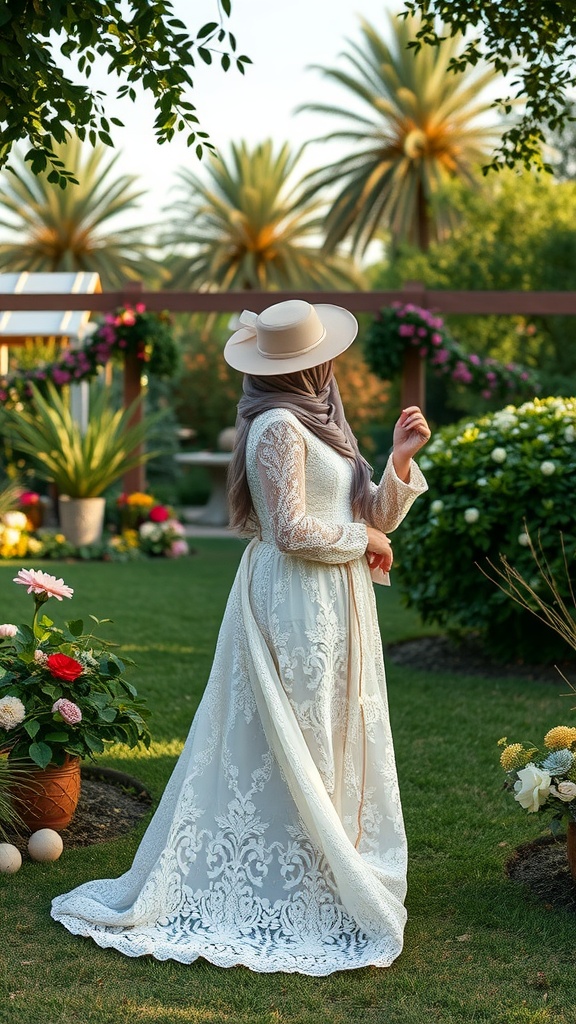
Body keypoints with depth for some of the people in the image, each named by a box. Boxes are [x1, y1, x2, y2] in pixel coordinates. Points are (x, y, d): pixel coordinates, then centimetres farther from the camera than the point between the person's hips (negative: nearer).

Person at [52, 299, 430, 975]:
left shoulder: (317, 423, 15)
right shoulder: (278, 427, -15)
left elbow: (375, 515, 12)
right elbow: (293, 531, -20)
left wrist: (400, 463, -3)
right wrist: (363, 540, -7)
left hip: (333, 607, 10)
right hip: (298, 606, -10)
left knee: (333, 747, 14)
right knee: (301, 748, -2)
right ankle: (301, 898, 7)